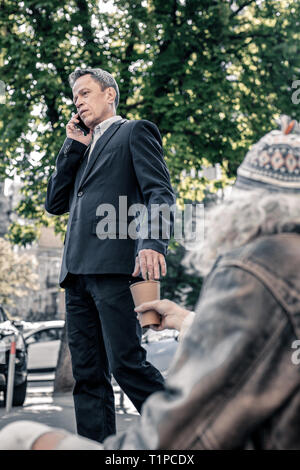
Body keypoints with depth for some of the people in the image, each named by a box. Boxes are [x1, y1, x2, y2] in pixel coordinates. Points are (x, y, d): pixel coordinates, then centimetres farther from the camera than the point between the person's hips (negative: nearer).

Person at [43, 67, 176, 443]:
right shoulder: (83, 151, 30)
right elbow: (55, 203, 20)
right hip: (78, 271, 7)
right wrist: (73, 145, 15)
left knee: (126, 363, -13)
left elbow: (159, 192, -5)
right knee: (87, 375, 3)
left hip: (115, 266, -7)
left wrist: (152, 243, -22)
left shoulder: (135, 132, 9)